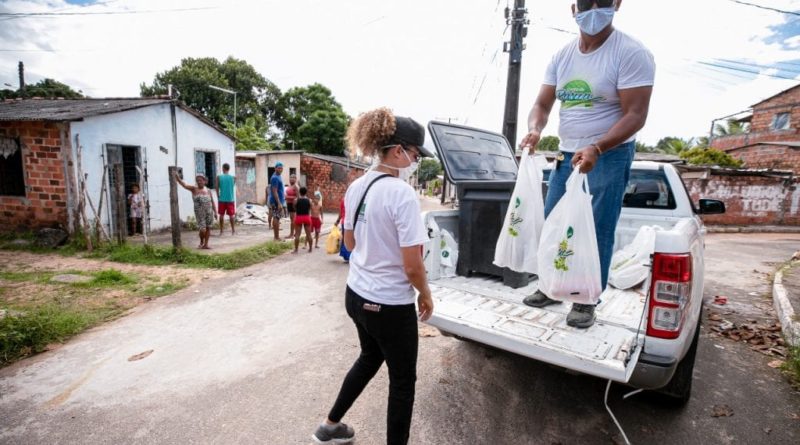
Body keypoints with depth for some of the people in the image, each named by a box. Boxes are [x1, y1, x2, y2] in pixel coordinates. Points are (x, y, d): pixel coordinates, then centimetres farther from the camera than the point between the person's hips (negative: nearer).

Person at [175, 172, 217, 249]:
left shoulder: (208, 190, 9)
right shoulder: (194, 189, 3)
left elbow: (212, 202, 12)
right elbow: (184, 185, -10)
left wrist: (215, 212, 10)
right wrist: (177, 177, -25)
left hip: (209, 212, 3)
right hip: (200, 212, -3)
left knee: (208, 228, 5)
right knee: (202, 229, -7)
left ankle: (205, 244, 15)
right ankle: (201, 242, 21)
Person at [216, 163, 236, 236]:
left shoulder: (219, 177, -4)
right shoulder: (233, 177, -2)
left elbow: (217, 187, -6)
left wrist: (218, 195, 5)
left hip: (222, 199, 0)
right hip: (230, 199, 0)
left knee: (221, 215, 8)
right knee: (231, 215, 6)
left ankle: (221, 231, 10)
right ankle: (233, 230, 8)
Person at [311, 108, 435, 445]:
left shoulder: (356, 187, 1)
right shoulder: (402, 194, -23)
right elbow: (412, 266, -21)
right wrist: (425, 295, -3)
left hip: (355, 294, 8)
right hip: (390, 305, -8)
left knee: (369, 359, 32)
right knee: (403, 380, 16)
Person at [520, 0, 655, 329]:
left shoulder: (631, 53, -11)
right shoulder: (561, 56, 7)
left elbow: (635, 115, -17)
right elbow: (542, 105, 5)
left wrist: (595, 149, -32)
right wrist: (535, 130, -18)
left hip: (609, 156, -6)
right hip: (566, 154, 6)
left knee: (597, 232, -2)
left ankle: (586, 301, 13)